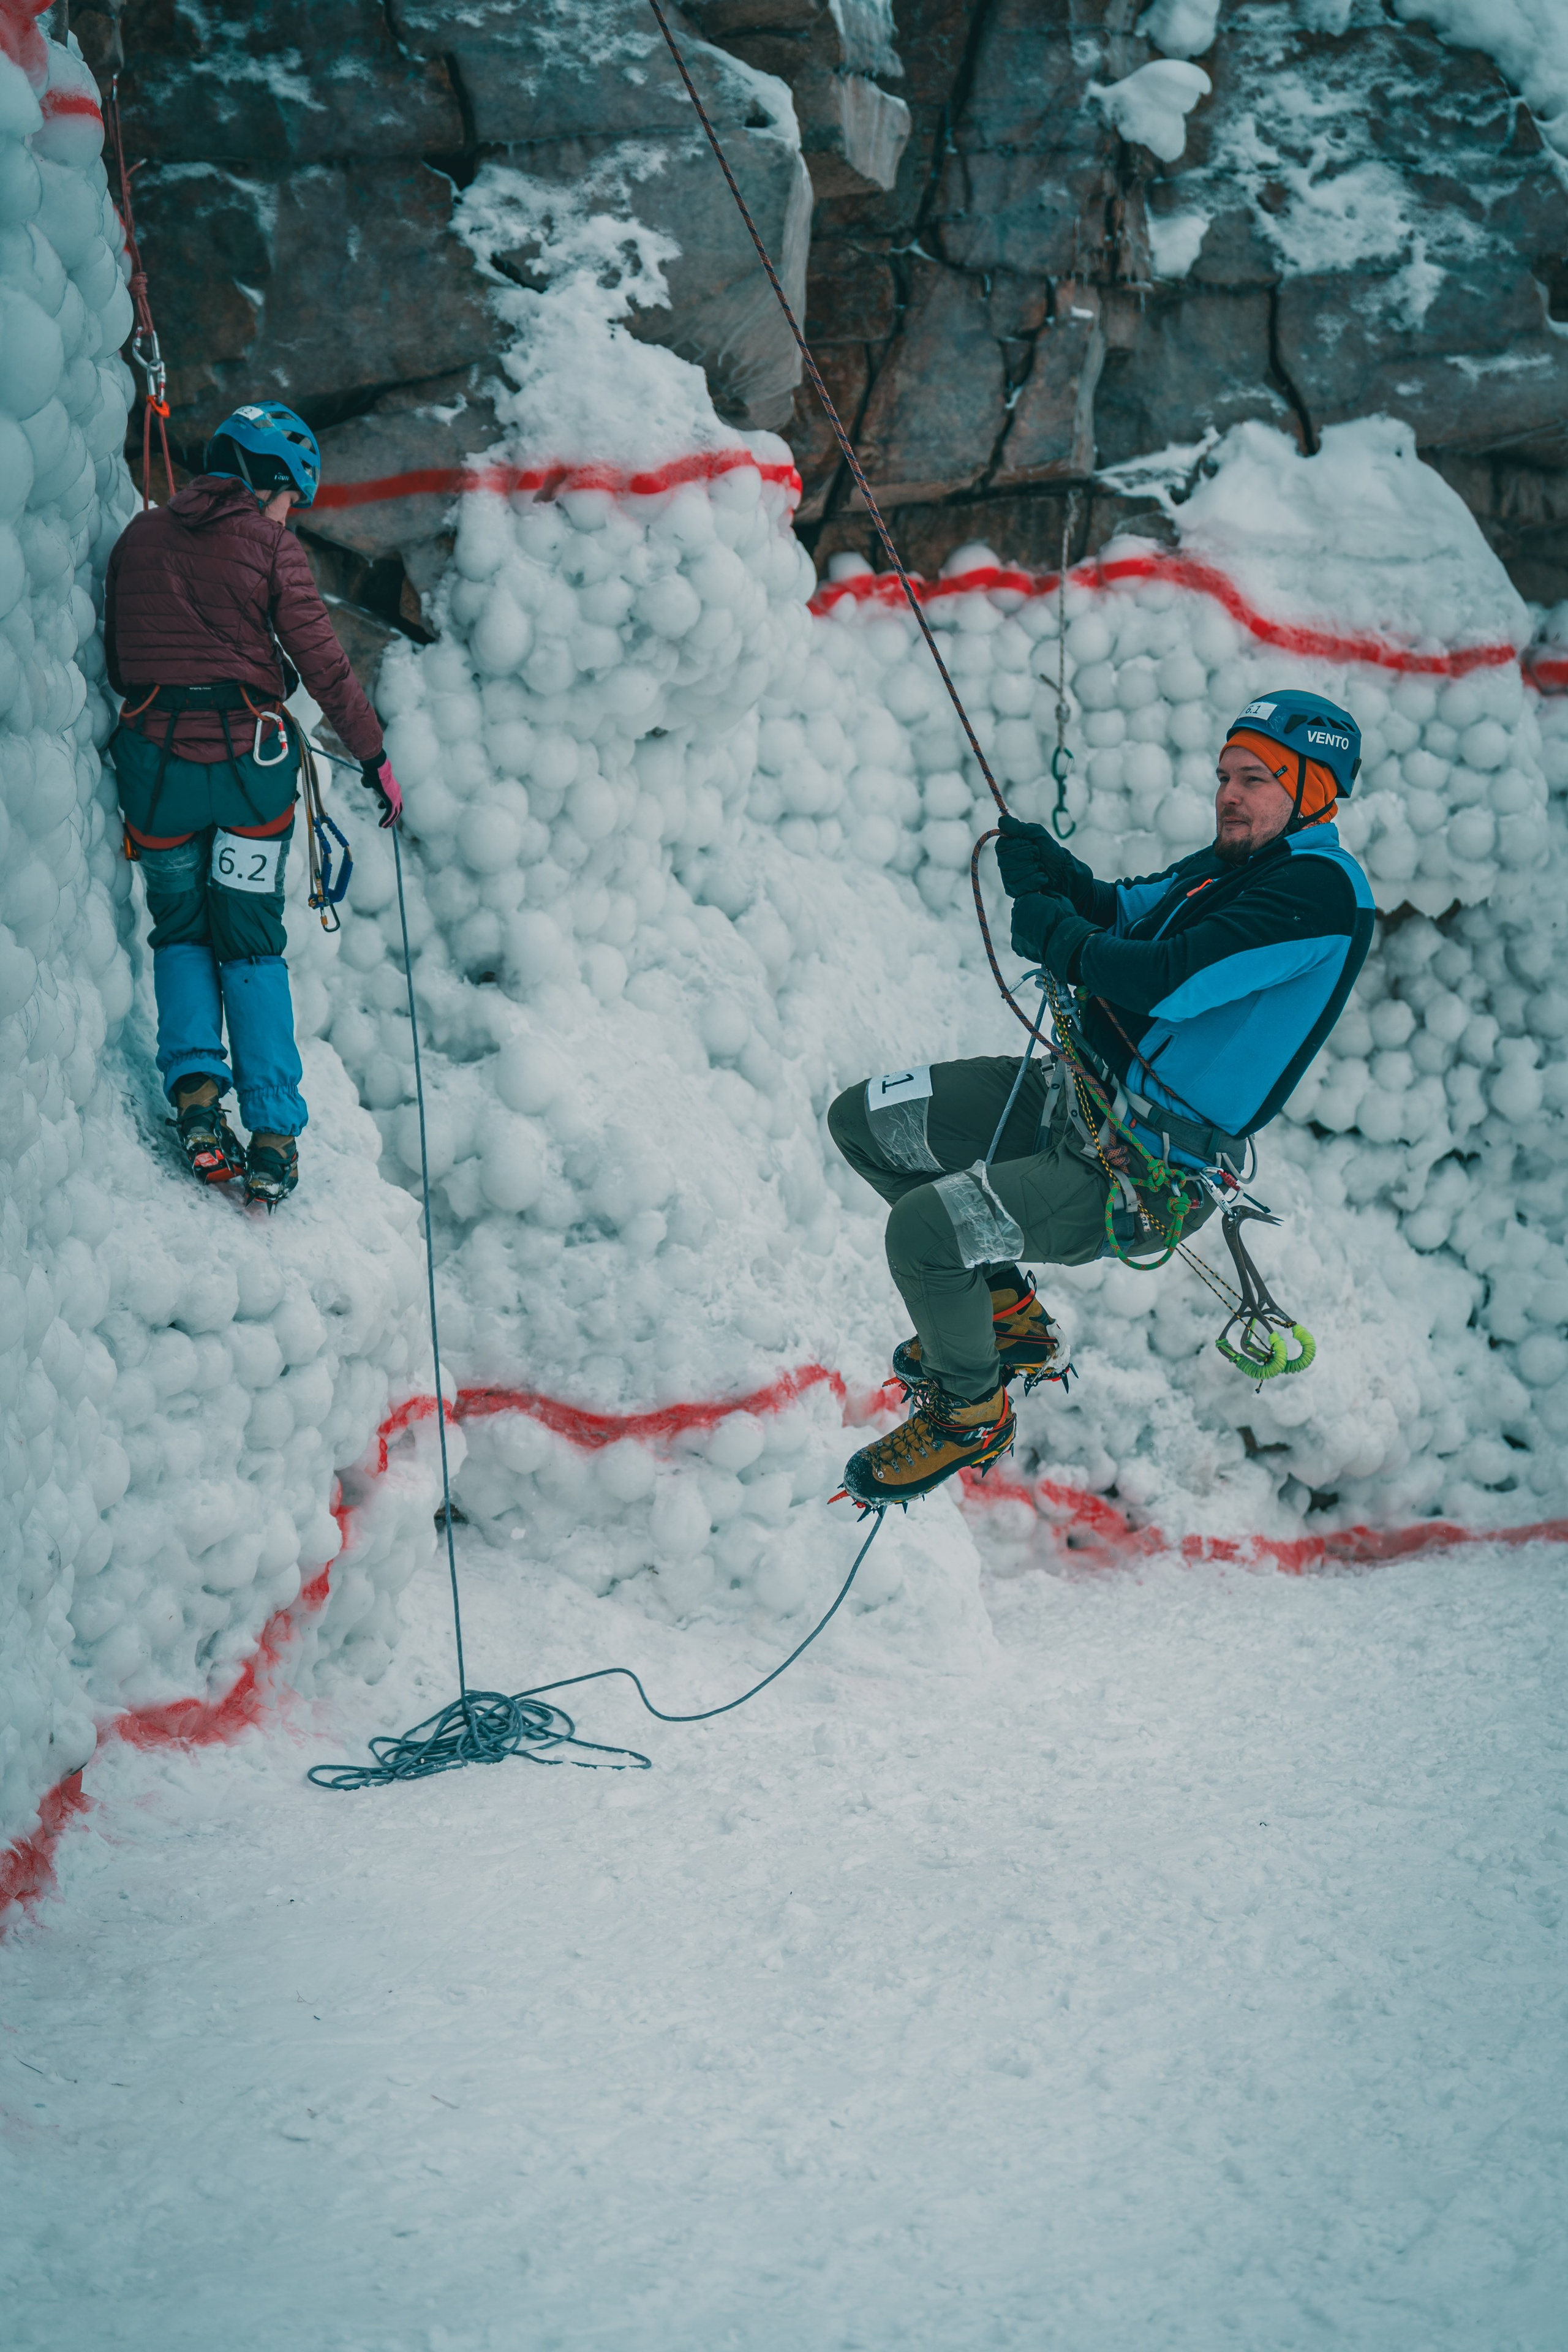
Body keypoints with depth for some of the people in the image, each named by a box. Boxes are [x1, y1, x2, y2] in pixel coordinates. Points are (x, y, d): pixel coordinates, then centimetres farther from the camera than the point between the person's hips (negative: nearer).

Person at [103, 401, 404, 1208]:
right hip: (250, 758, -2)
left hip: (152, 754, 2)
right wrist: (374, 755, 3)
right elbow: (320, 660, -5)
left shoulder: (139, 537, 8)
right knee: (252, 943, 8)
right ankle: (273, 1133, 1)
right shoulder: (268, 544, -3)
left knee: (181, 932, 19)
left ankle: (194, 1086, -4)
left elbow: (114, 660, 14)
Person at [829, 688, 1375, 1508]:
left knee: (922, 1230, -26)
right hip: (1076, 1092, 10)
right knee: (861, 1119, 8)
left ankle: (970, 1413, 3)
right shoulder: (1230, 863, 11)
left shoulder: (1320, 888, -20)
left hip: (1148, 1172, -10)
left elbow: (1167, 981, -28)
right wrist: (1054, 876, -6)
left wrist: (1055, 935, -12)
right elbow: (1125, 913, 17)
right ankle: (1003, 1310, 21)